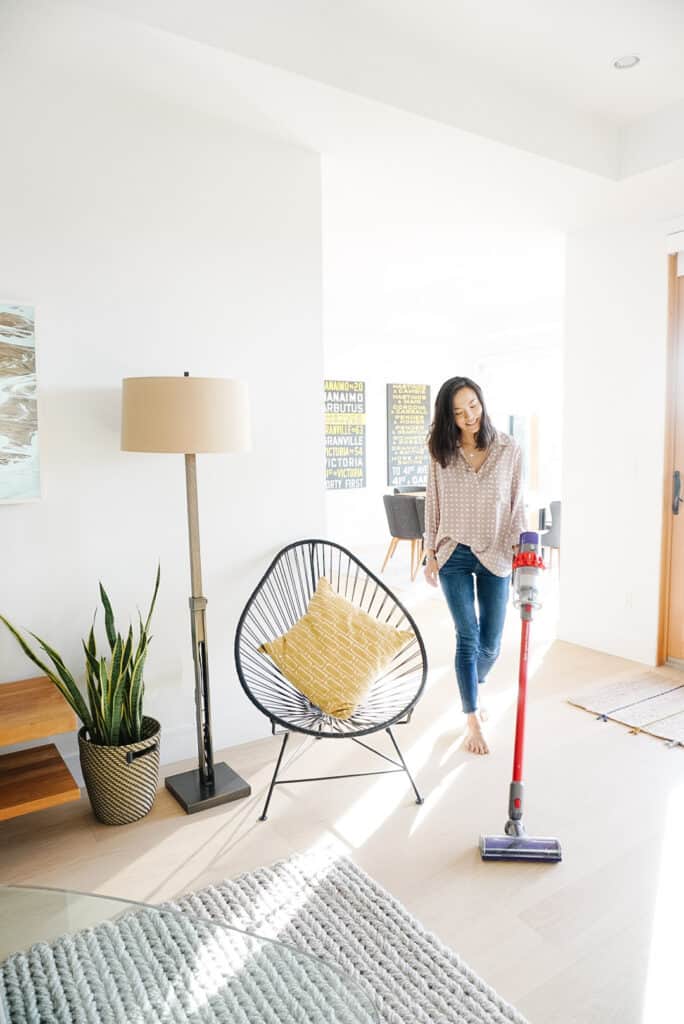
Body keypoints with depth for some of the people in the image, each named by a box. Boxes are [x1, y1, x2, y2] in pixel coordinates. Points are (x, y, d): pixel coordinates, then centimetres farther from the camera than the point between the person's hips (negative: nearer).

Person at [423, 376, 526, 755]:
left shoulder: (509, 449, -5)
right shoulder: (441, 452, -3)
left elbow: (517, 503, 0)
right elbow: (433, 504, 3)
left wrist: (519, 547, -8)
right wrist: (431, 553, 2)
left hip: (494, 556, 1)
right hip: (454, 556, 0)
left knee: (490, 643, 8)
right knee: (468, 638, 0)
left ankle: (472, 691, 41)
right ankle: (473, 720, 15)